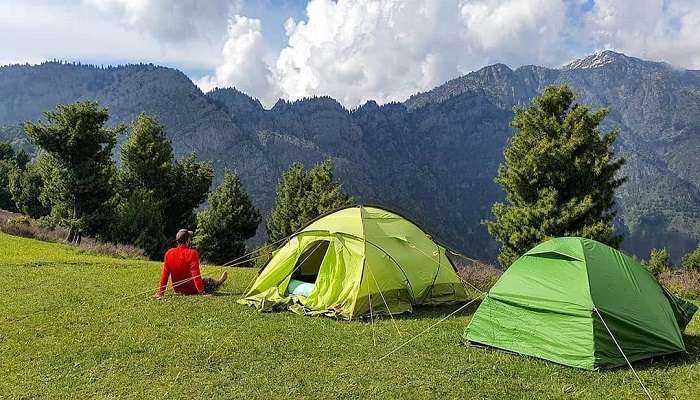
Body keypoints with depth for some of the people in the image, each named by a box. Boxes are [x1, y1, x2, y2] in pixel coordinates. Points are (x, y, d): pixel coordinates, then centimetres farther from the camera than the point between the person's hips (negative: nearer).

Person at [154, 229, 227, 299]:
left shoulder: (169, 253, -8)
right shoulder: (192, 253, -22)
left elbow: (165, 274, -5)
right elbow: (195, 274, -26)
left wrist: (160, 292, 1)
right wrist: (201, 292, -22)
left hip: (177, 290, 5)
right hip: (191, 290, -5)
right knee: (208, 280, 24)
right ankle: (218, 283, 55)